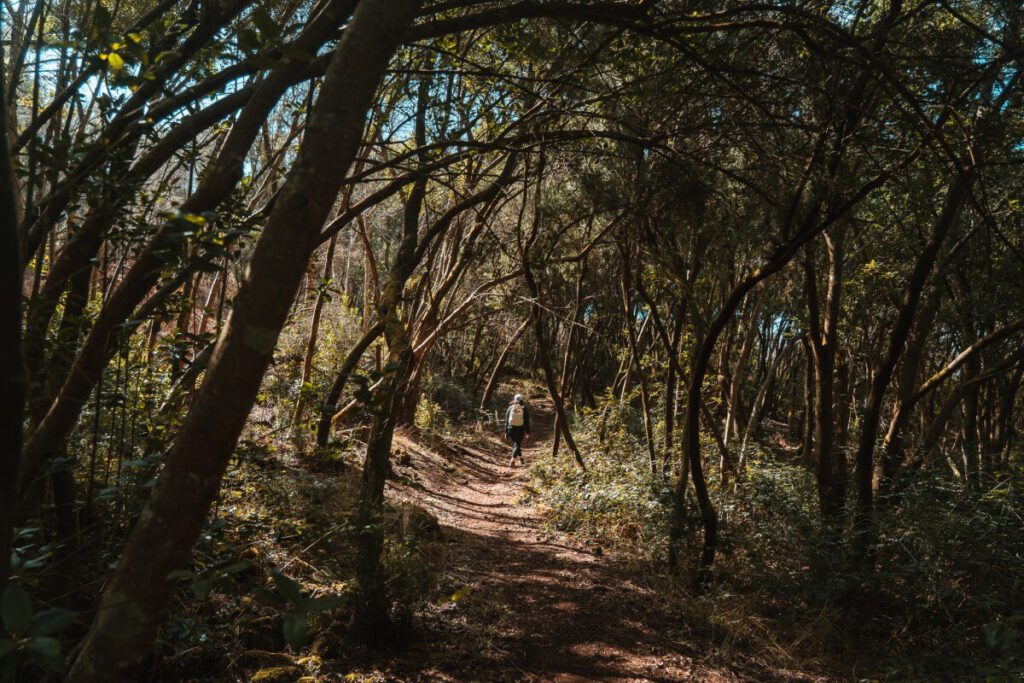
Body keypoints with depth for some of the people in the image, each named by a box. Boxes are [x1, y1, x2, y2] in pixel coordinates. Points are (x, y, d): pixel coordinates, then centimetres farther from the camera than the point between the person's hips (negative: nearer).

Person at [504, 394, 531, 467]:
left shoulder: (510, 408, -1)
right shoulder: (524, 409, -5)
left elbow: (506, 421, 1)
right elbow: (527, 422, -2)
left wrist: (506, 432, 7)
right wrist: (527, 432, 7)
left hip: (511, 429, 2)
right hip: (520, 430, -2)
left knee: (515, 444, 20)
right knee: (517, 445, 5)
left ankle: (521, 458, 33)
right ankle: (512, 461, -9)